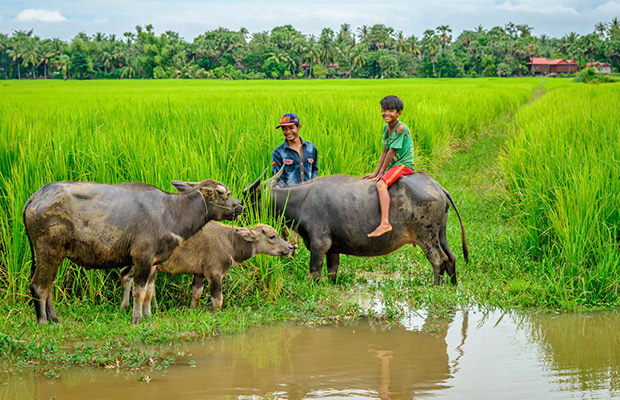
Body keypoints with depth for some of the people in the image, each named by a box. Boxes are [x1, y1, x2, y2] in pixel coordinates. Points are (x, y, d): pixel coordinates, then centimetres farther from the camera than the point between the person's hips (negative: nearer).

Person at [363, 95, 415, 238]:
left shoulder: (401, 127, -16)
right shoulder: (387, 127, 10)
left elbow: (391, 152, -16)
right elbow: (385, 152, 12)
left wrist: (381, 173, -13)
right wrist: (375, 173, 7)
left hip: (404, 164, -10)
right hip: (393, 165, 10)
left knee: (381, 184, -29)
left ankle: (385, 223, -40)